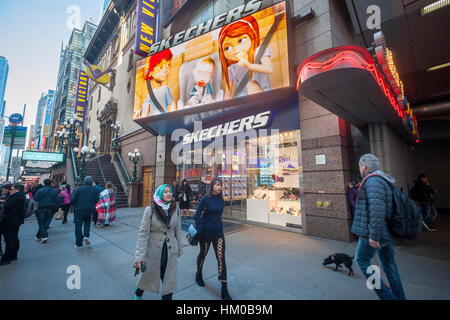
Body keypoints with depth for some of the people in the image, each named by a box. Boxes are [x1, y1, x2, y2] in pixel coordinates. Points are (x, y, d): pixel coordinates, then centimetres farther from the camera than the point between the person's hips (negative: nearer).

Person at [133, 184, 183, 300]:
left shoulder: (176, 209, -6)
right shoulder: (150, 210, -15)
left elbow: (178, 231, 3)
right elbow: (143, 234, -15)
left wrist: (179, 249, 10)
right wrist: (139, 257, -17)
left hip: (170, 252, 2)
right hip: (153, 251, -1)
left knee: (169, 280, 10)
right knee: (148, 276, 21)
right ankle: (138, 294, 54)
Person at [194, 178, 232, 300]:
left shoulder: (221, 200, 1)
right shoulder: (206, 198, -14)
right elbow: (197, 215, -12)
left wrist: (218, 226, 14)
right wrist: (199, 230, -13)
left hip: (218, 232, 4)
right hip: (206, 231, -3)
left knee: (221, 258, -1)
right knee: (203, 253, 18)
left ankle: (224, 289, 10)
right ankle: (199, 274, 48)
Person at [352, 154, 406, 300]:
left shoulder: (372, 181, -19)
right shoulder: (383, 180, 13)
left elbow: (376, 210, -28)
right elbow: (386, 208, 20)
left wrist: (373, 236, -24)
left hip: (375, 233, -9)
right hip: (386, 233, 10)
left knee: (361, 259, 7)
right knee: (389, 265, 18)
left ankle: (385, 295, 11)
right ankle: (399, 297, 30)